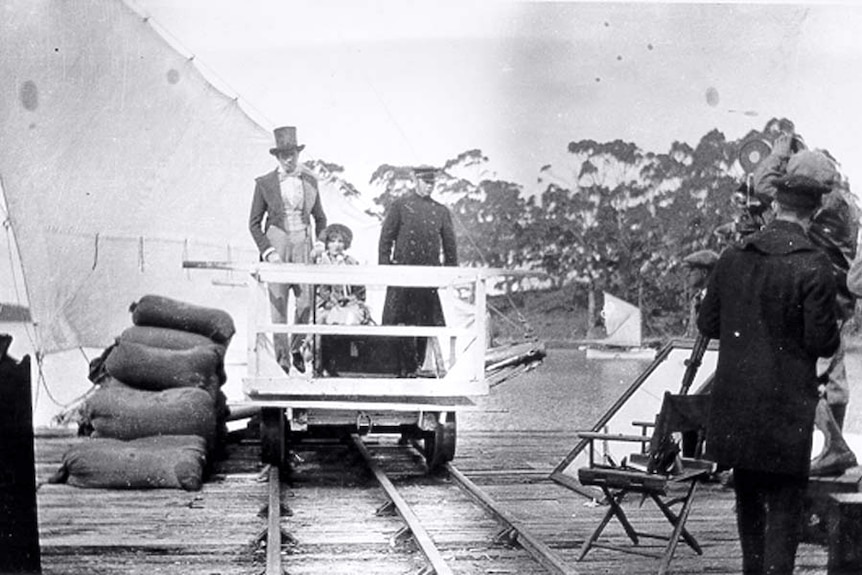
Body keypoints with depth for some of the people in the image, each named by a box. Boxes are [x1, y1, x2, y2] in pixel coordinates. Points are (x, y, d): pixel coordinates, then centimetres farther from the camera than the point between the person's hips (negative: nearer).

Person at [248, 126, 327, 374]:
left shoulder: (310, 180, 9)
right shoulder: (265, 183, 1)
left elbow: (320, 218, 19)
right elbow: (254, 223, 4)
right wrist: (267, 251, -7)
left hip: (304, 245, 2)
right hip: (276, 245, -2)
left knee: (307, 300, -6)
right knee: (278, 304, -3)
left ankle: (296, 347, 17)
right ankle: (282, 358, 4)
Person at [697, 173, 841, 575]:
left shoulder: (734, 257, 3)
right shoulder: (813, 267, -13)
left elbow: (707, 323, 7)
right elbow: (822, 343, -13)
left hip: (734, 402, 5)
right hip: (784, 405, -5)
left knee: (748, 495, 20)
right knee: (785, 501, 2)